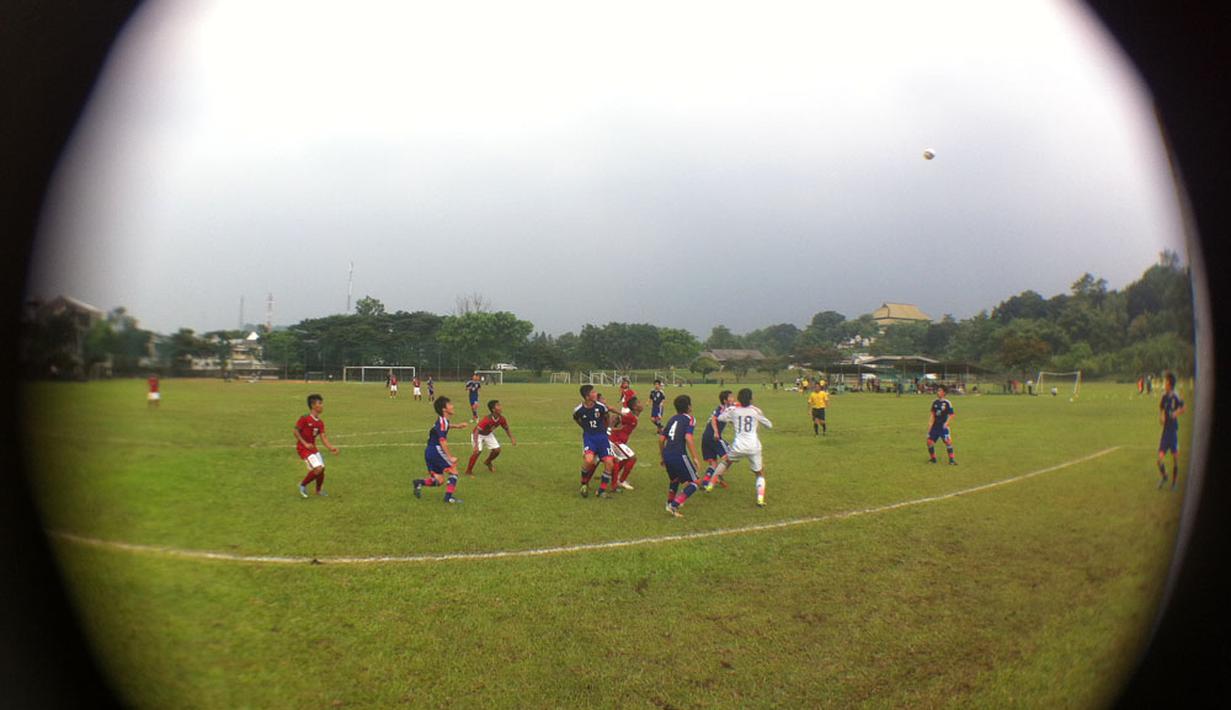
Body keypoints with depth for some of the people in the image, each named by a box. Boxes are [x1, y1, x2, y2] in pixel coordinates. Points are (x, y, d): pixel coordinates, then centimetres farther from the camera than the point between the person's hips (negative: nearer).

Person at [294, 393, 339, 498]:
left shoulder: (320, 423, 4)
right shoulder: (305, 418, -17)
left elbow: (323, 437, -1)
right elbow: (296, 431, -14)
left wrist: (330, 447, -16)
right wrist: (305, 444, -20)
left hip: (313, 448, 8)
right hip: (303, 448, -8)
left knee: (322, 469, 8)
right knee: (318, 469, -18)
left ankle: (319, 490, 31)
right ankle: (303, 485, 5)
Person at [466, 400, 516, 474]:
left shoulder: (501, 419, -18)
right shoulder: (486, 420, -38)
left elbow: (507, 429, 1)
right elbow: (476, 432, -39)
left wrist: (512, 438, -12)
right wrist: (476, 445, -47)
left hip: (488, 434, 6)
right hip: (478, 434, -6)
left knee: (497, 449, -3)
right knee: (478, 451, -24)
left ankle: (488, 462, 30)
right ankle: (468, 471, -7)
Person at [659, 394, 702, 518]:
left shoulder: (672, 419, 19)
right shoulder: (689, 419, -1)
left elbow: (661, 439, 17)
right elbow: (688, 438, -16)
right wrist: (695, 458, -14)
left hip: (667, 455, 7)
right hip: (679, 455, -7)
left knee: (674, 480, 32)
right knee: (693, 482, 3)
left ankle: (669, 504, 37)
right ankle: (674, 505, -10)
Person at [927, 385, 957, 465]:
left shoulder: (947, 403, -8)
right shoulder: (935, 402, 6)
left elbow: (951, 415, -7)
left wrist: (946, 423, -19)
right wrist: (930, 424, 4)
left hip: (943, 426, -5)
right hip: (935, 426, 5)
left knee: (948, 442, -14)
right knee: (929, 441, 2)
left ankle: (951, 459, -4)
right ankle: (933, 458, 18)